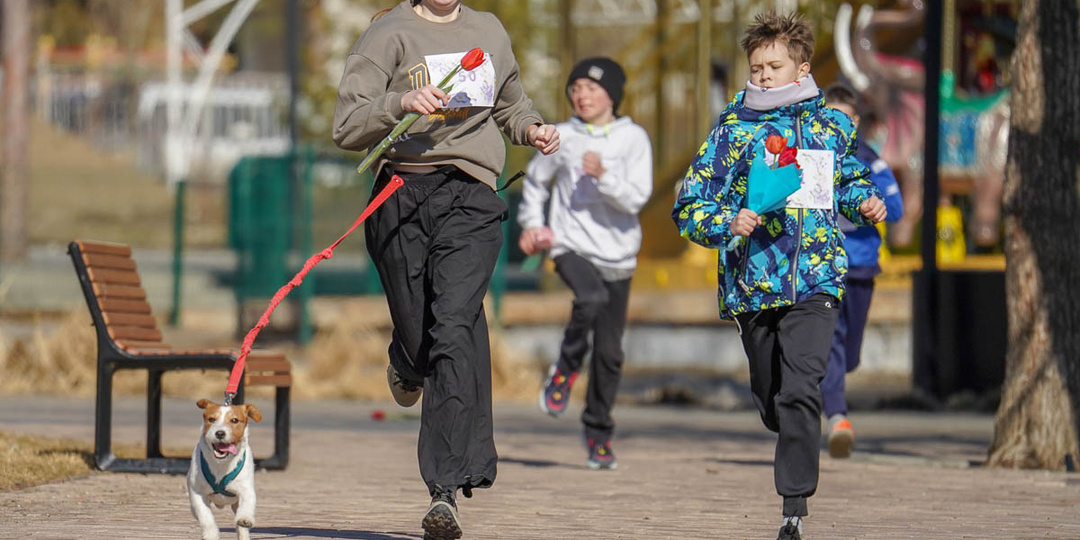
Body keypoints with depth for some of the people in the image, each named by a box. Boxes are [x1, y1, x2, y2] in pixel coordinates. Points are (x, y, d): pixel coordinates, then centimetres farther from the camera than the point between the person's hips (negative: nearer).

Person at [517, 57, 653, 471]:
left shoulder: (633, 139, 0)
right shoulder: (561, 138, 5)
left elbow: (637, 198, -10)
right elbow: (535, 181, 23)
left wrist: (603, 175, -24)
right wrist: (531, 223, 12)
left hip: (617, 254, 1)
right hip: (571, 246, -1)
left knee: (610, 352, 2)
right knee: (591, 298, -34)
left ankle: (598, 433, 19)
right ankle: (566, 369, -9)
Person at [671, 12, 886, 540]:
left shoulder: (832, 125, 8)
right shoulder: (733, 129, 2)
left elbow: (848, 177, 29)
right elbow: (688, 208, 3)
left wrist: (865, 201, 8)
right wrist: (727, 223, -16)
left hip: (814, 277, -1)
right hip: (751, 281, 1)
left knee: (800, 390, -17)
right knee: (769, 397, 11)